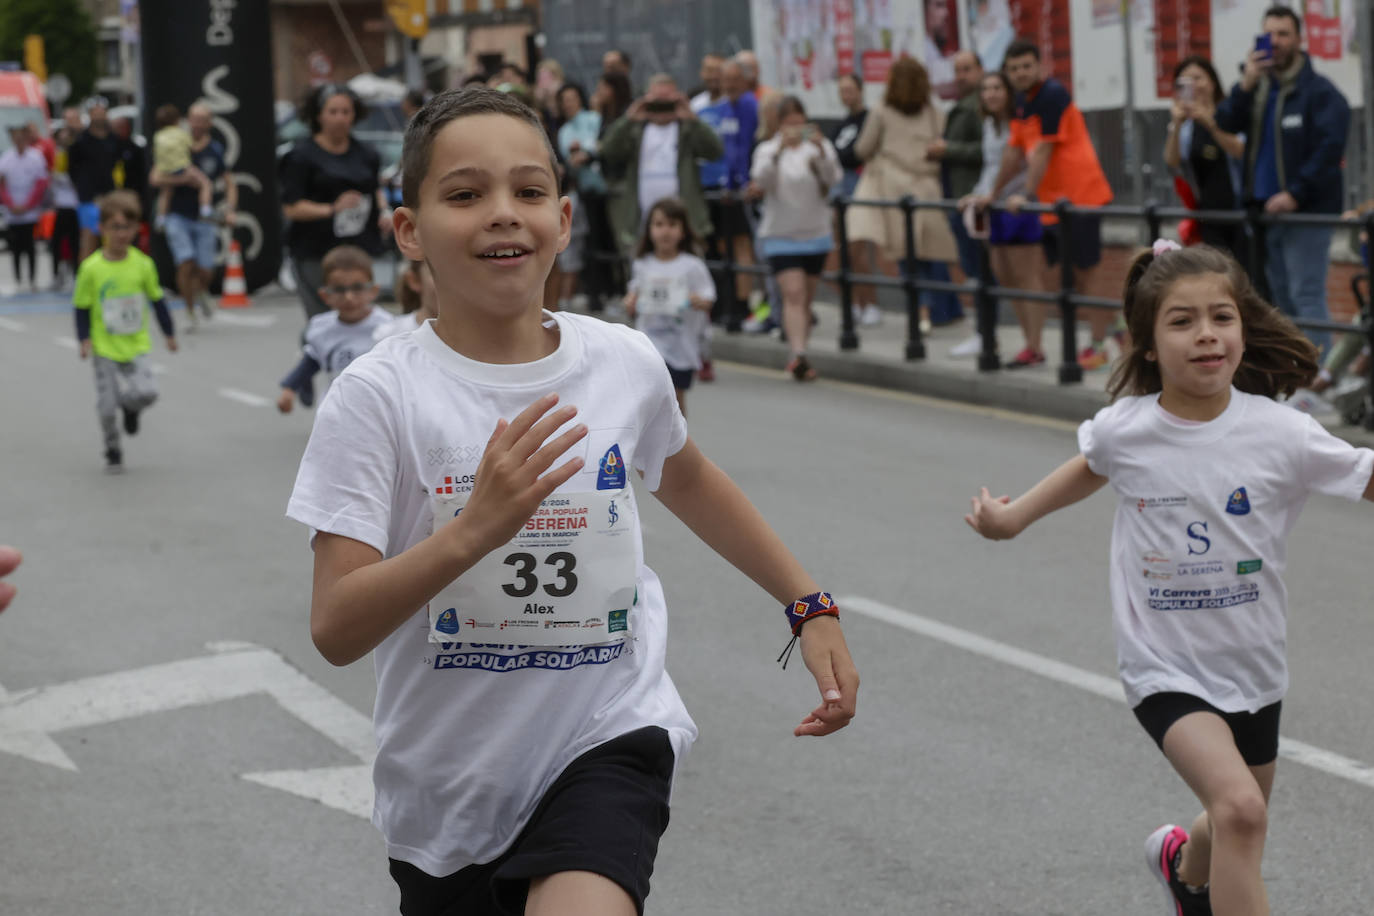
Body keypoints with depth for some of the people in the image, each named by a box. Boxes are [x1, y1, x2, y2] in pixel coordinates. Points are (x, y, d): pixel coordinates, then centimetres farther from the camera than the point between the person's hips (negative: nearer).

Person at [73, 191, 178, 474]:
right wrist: (84, 339, -12)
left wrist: (169, 333, 11)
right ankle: (113, 453, 23)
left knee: (146, 393, -15)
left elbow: (157, 300, 7)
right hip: (104, 348, -1)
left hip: (135, 345, 1)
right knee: (107, 405, 0)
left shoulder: (143, 264, -5)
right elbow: (82, 307, -3)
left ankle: (131, 408, 23)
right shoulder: (91, 268, -11)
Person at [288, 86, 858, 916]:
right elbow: (336, 631, -21)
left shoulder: (626, 364, -4)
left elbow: (686, 481, 20)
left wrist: (812, 607, 19)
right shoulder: (379, 396, -14)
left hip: (609, 739, 0)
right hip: (448, 785, 0)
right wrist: (475, 529, -33)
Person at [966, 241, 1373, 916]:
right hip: (1165, 667, -3)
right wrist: (1015, 516, 14)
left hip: (1252, 668, 3)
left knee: (1237, 832, 22)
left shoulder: (1279, 434, -14)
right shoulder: (1123, 430, -11)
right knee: (1240, 810, -26)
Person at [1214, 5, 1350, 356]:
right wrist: (1245, 86, -16)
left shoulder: (1319, 91, -8)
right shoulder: (1257, 87, 11)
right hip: (1264, 208, 7)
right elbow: (1225, 123, 0)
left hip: (1306, 210, -7)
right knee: (1281, 296, 14)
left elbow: (1329, 148, -15)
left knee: (1306, 296, -10)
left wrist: (1296, 194, -20)